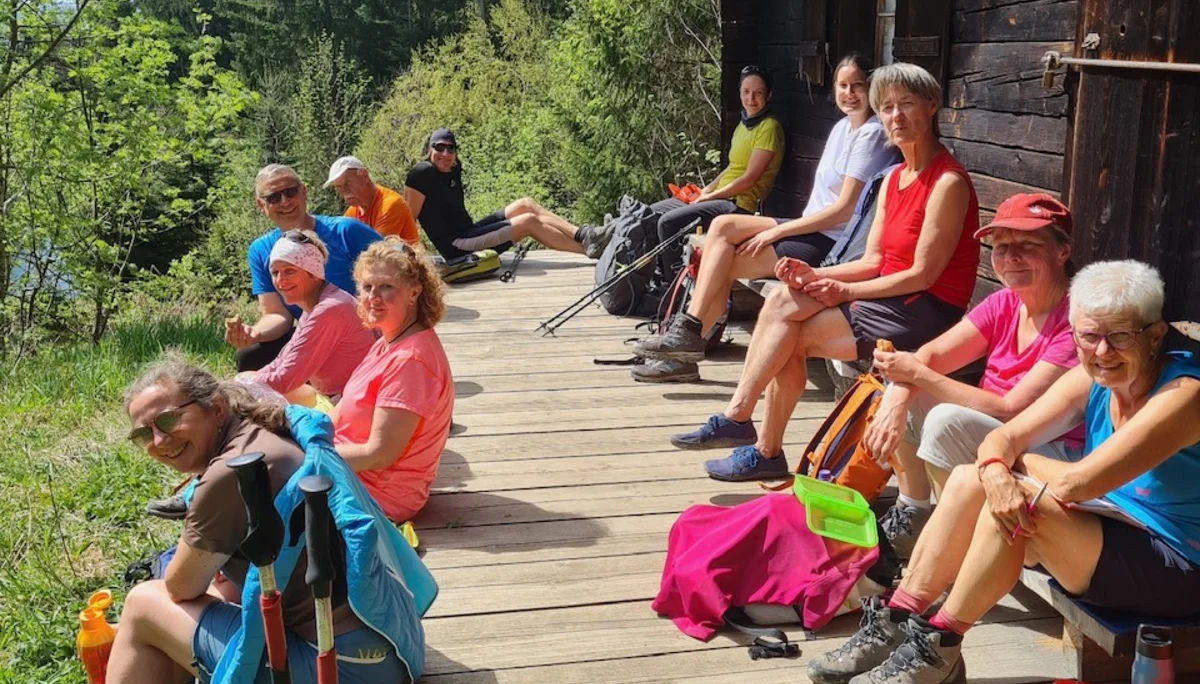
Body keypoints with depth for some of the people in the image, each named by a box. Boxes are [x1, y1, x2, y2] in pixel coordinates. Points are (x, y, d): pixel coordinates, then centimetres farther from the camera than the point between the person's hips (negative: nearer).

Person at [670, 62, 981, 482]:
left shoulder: (948, 183, -13)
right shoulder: (893, 180, 15)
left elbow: (922, 275, -16)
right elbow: (873, 261, 10)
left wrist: (846, 291, -14)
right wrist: (817, 276, -7)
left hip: (925, 312, -8)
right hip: (889, 299, 8)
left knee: (786, 336, -19)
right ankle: (767, 452, -10)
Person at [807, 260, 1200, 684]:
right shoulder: (1091, 380, 1)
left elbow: (1078, 484, -31)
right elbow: (1003, 438, -5)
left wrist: (1020, 468, -10)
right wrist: (996, 470, -29)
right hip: (1109, 532, 8)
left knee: (1020, 501, -29)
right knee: (969, 481, -7)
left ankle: (939, 648, -16)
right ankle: (895, 623, -6)